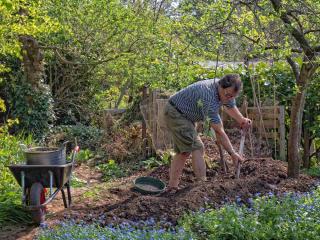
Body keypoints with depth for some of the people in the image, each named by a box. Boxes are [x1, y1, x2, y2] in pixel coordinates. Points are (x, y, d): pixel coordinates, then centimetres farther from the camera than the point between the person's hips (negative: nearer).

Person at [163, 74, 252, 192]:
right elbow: (218, 131, -31)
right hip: (175, 112, -10)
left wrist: (242, 121, -4)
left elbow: (231, 107, 16)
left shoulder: (227, 90, -6)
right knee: (196, 148, -16)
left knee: (183, 151, 13)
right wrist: (232, 153, -26)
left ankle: (172, 187, 17)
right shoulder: (209, 97, -33)